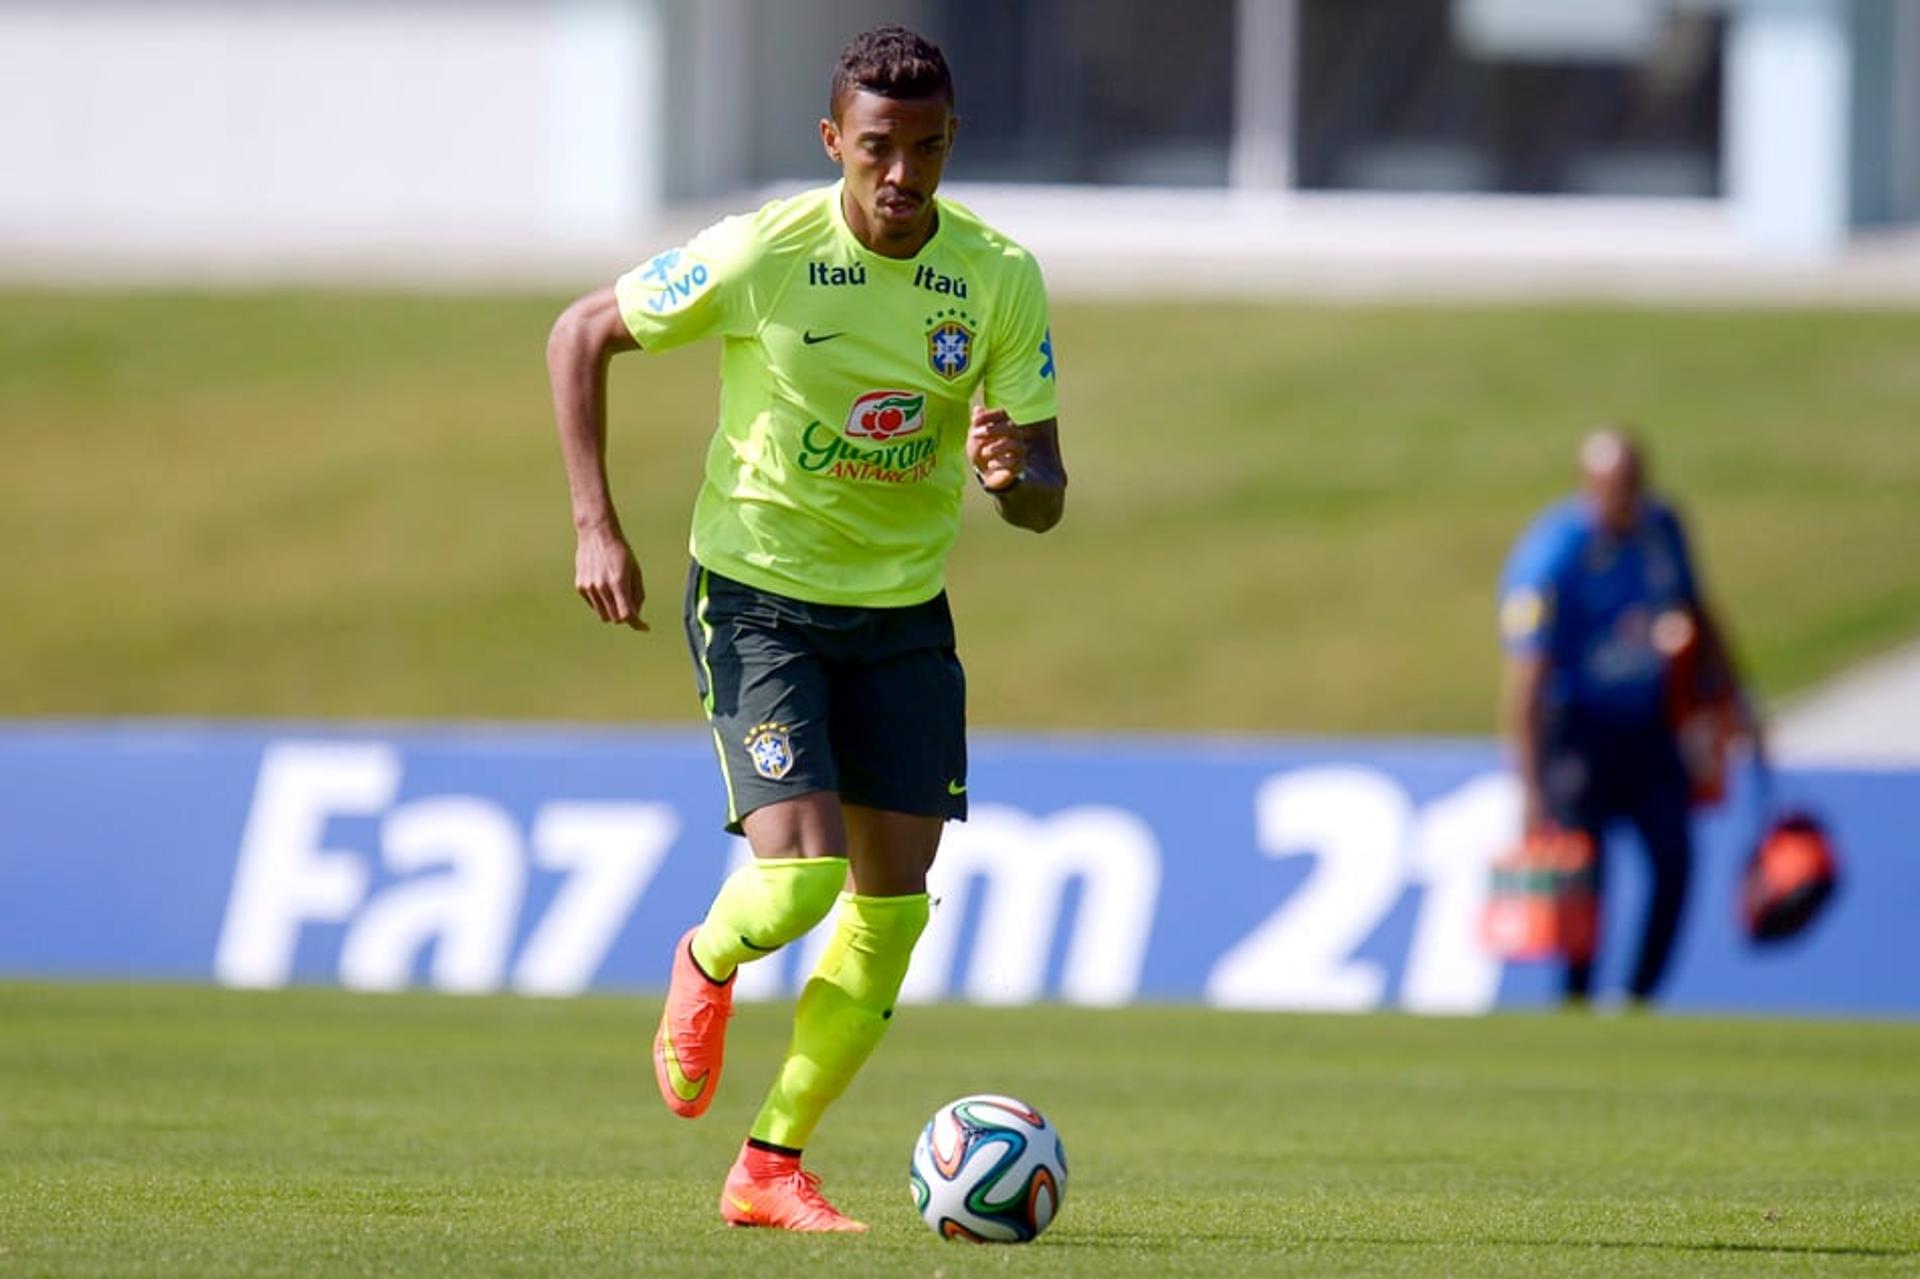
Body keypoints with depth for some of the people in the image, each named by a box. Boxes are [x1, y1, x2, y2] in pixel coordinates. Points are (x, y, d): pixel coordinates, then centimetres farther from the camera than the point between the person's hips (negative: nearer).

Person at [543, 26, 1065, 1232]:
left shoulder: (1001, 279, -8)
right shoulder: (761, 256, -17)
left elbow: (1045, 499, -4)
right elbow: (581, 335, -4)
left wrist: (1014, 472, -30)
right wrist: (596, 528, -10)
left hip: (903, 609, 4)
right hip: (756, 593, -4)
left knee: (893, 905, 1)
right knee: (801, 874, -19)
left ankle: (771, 1169, 15)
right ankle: (706, 967, 18)